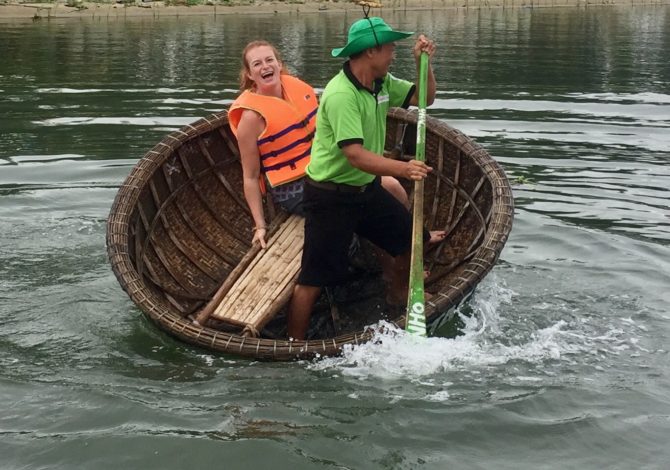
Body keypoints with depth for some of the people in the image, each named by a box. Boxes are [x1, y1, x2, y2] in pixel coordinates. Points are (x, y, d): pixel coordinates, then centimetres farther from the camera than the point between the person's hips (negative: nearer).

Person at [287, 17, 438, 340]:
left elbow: (423, 98, 13)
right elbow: (355, 155, -35)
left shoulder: (381, 83, 2)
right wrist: (402, 168, -47)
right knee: (314, 279, -5)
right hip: (330, 197, -9)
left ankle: (398, 296, 44)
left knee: (410, 237, 18)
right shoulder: (340, 94, -26)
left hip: (367, 189, 9)